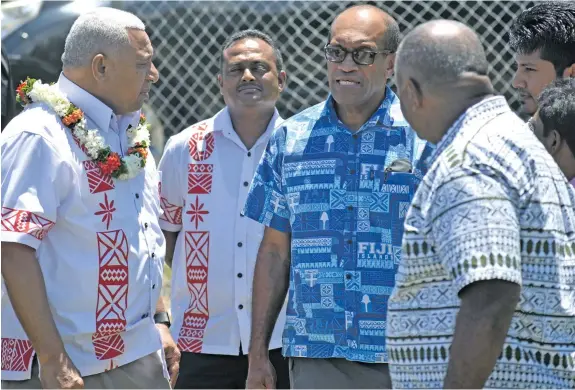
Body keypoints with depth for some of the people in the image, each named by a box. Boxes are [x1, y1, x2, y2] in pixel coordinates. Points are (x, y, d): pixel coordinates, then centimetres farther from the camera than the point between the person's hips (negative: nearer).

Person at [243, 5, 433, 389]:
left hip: (404, 357, -2)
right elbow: (275, 251, 12)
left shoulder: (425, 137, 0)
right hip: (315, 356, 2)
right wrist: (258, 353, 8)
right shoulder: (292, 137, 9)